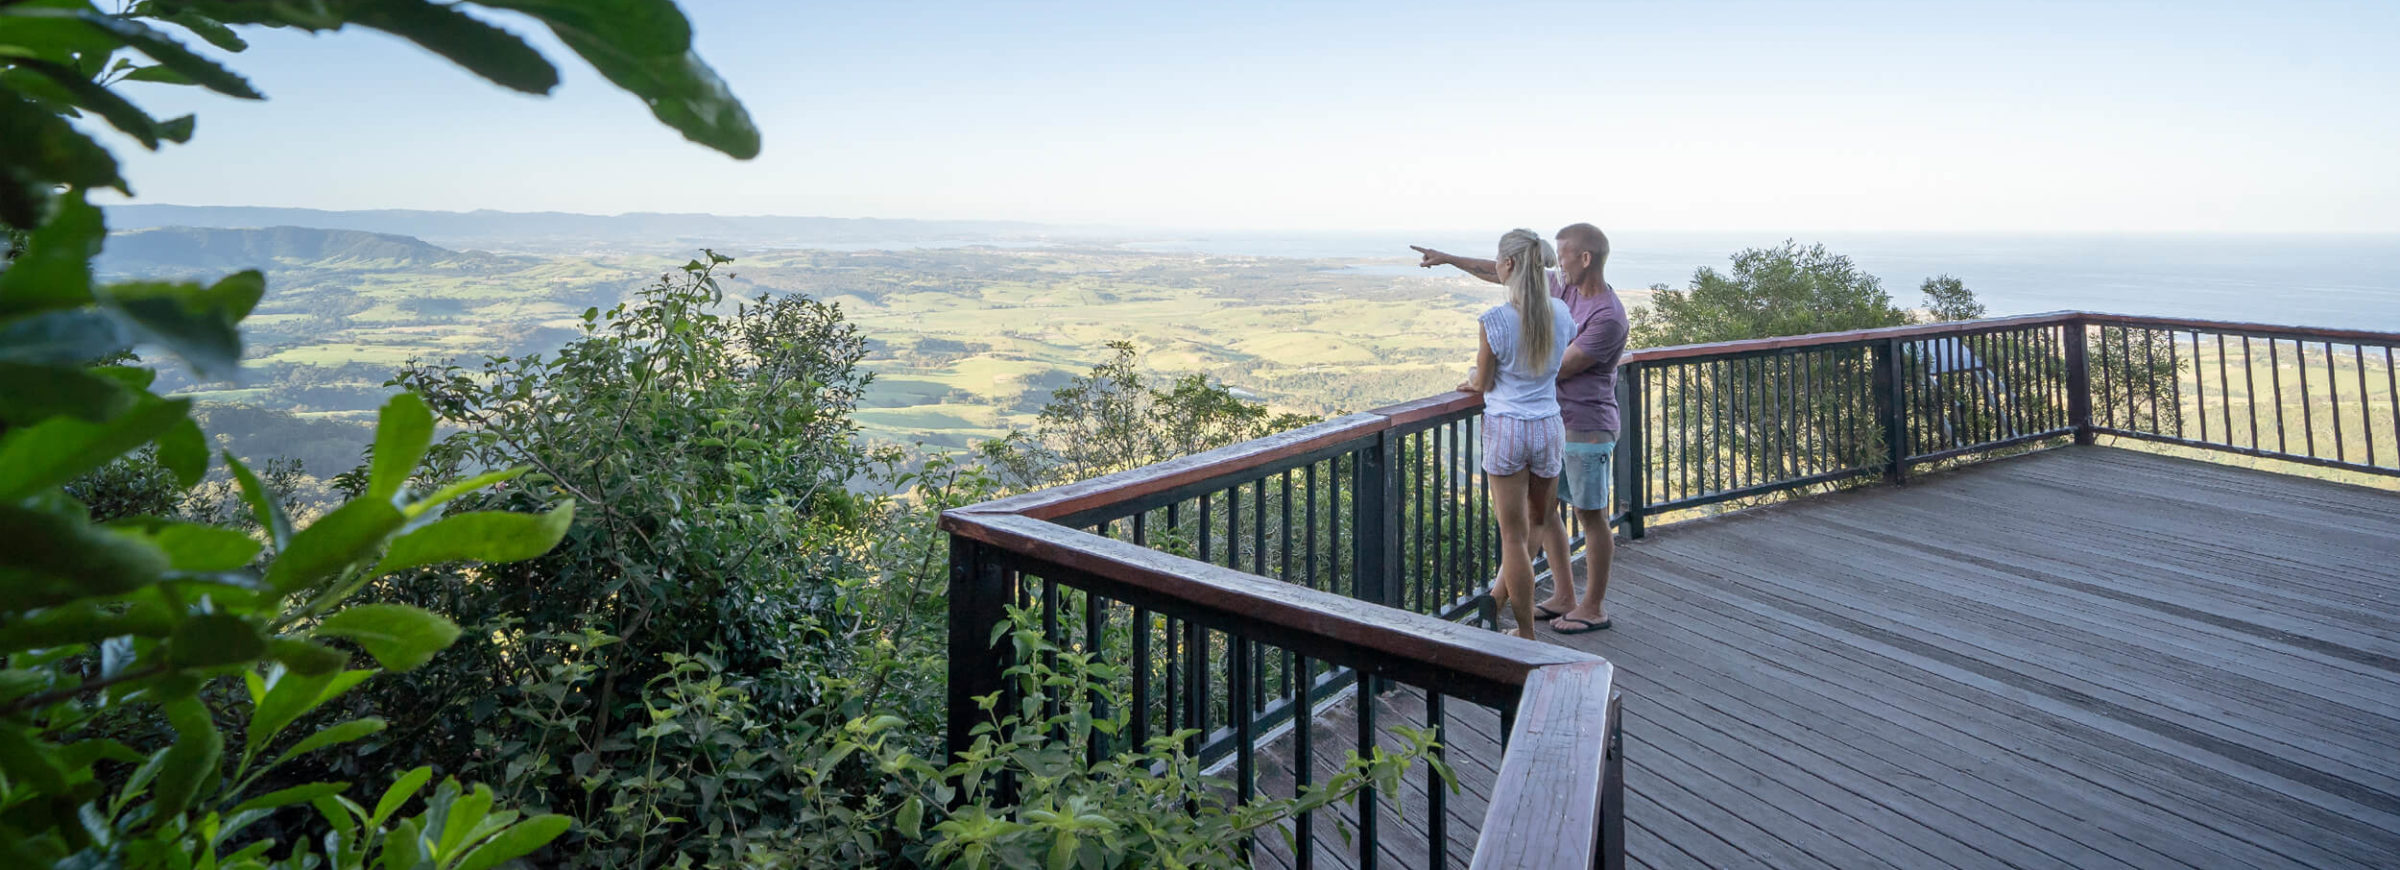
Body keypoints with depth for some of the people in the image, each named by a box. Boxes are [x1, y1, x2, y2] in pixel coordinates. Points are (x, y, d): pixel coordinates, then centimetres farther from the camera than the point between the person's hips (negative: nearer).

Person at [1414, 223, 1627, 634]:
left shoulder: (1609, 317, -20)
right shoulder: (1565, 287, 5)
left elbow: (1557, 369, -18)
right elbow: (1507, 275, 14)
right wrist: (1451, 259, 16)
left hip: (1587, 429, -9)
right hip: (1553, 423, 9)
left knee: (1591, 517, 3)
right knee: (1538, 510, 13)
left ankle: (1593, 608, 17)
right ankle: (1564, 597, 25)